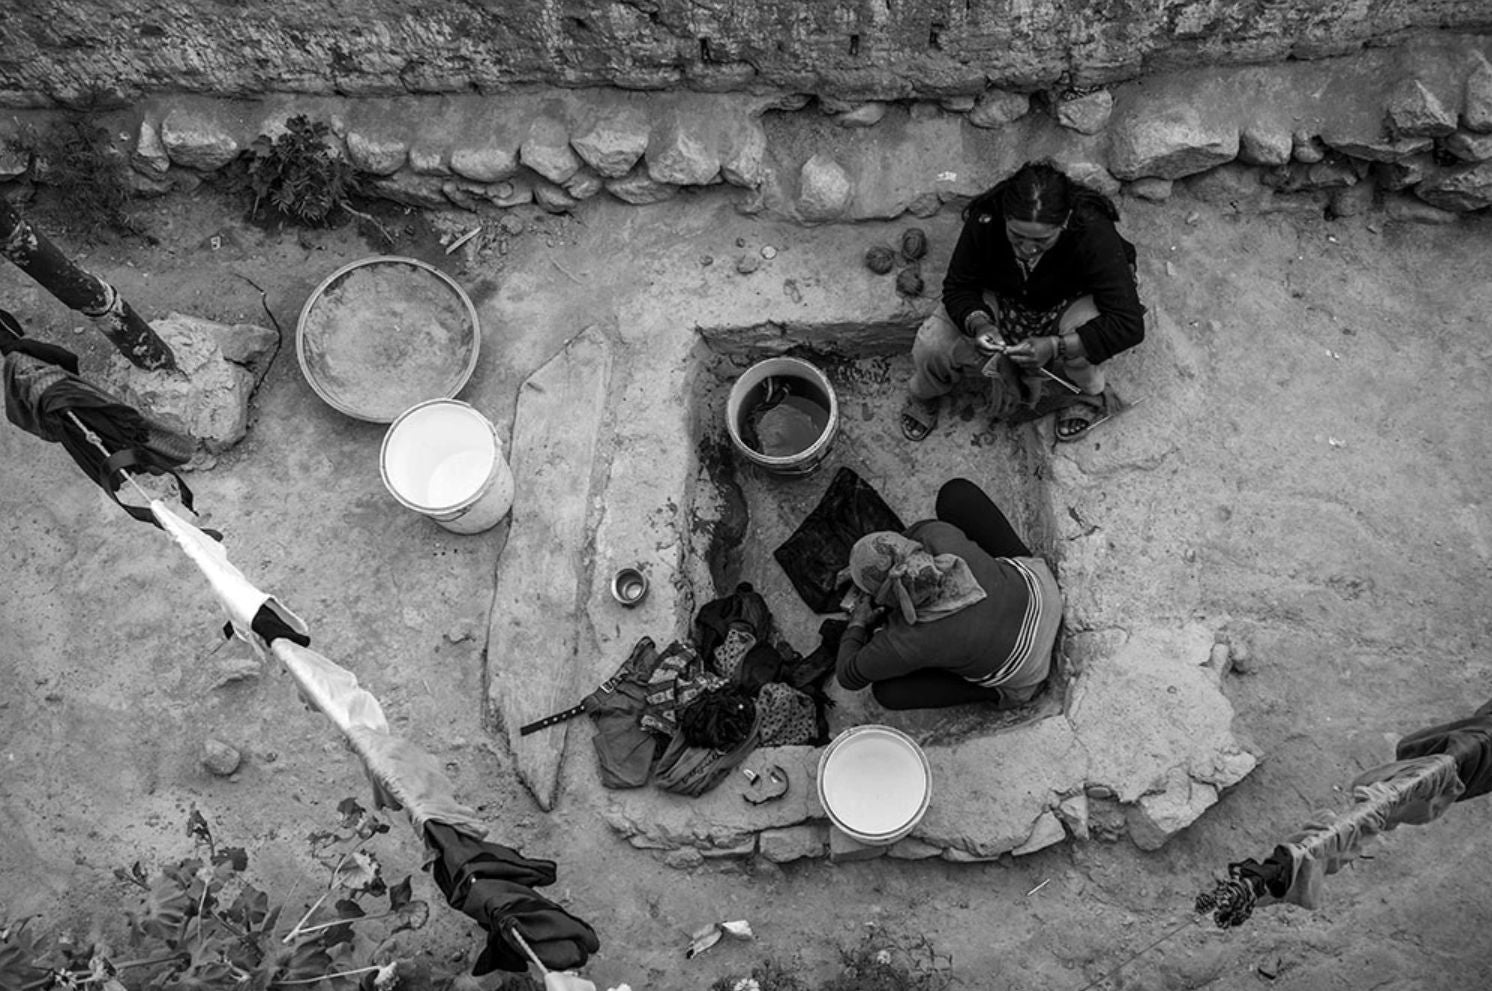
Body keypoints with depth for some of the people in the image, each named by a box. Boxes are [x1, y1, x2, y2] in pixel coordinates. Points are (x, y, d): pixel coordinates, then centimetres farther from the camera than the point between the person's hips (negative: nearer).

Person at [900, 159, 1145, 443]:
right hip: (1002, 302, 2)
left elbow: (1129, 324, -37)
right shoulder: (985, 220, -30)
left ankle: (1090, 397, -3)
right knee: (931, 345, -22)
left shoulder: (1093, 232, -37)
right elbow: (957, 287, -15)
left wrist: (1056, 347, -47)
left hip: (1067, 304, -1)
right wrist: (979, 324, -37)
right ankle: (924, 395, 16)